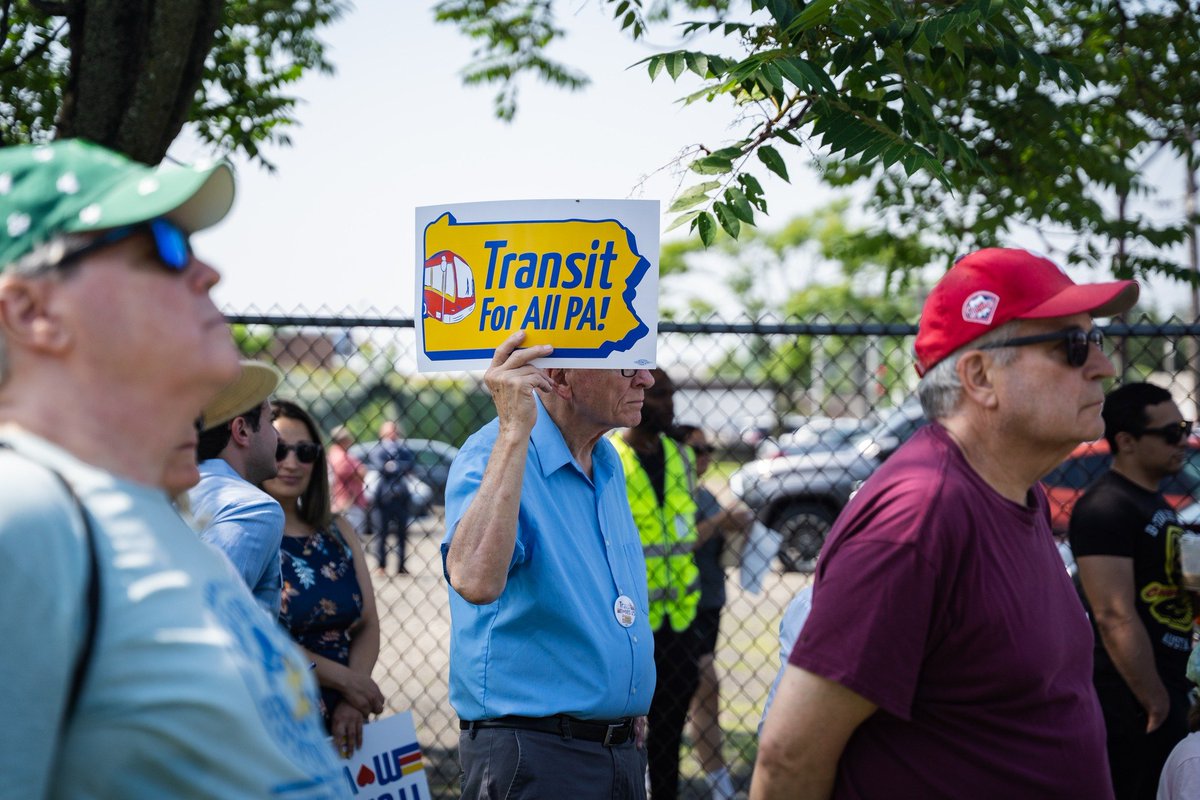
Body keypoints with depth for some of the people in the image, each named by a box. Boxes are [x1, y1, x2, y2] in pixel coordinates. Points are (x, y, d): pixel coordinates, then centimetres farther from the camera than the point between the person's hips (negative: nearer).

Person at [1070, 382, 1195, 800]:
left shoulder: (1157, 503, 14)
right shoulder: (1106, 507, -17)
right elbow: (1115, 617, -23)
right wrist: (1155, 701, -19)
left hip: (1164, 690, 10)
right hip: (1131, 701, -10)